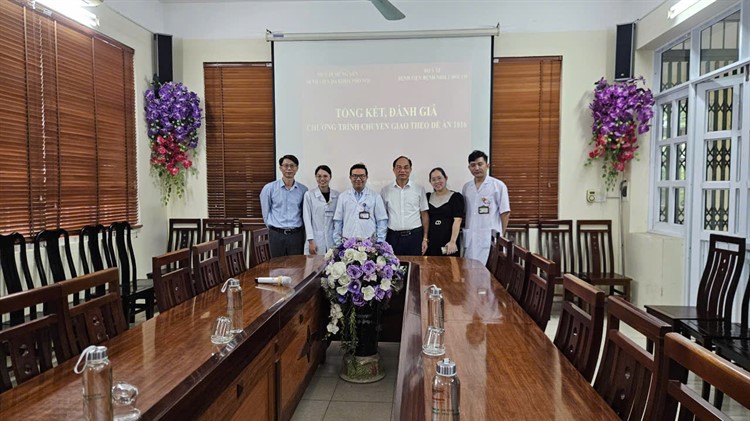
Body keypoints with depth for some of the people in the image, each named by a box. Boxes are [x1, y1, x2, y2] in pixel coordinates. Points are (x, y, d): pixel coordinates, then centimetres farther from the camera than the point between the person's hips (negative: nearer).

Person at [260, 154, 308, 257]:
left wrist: (295, 228, 8)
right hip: (276, 235, -1)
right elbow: (265, 213, 6)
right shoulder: (269, 188, -2)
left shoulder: (303, 189, 3)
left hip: (297, 234, 1)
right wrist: (274, 228, 10)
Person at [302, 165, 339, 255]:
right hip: (316, 241, -2)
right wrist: (311, 241, -8)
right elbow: (307, 219, -2)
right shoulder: (309, 195, 1)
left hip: (332, 241, 2)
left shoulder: (337, 195, 6)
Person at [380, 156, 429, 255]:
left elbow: (424, 214, 6)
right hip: (393, 236, 0)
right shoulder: (385, 190, 6)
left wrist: (425, 239, 1)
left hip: (414, 236, 0)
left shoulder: (419, 189, 5)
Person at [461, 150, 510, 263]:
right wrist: (464, 232, 9)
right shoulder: (466, 187, 12)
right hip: (469, 238, 4)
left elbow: (505, 213, -2)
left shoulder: (498, 185, -2)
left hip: (490, 238, -4)